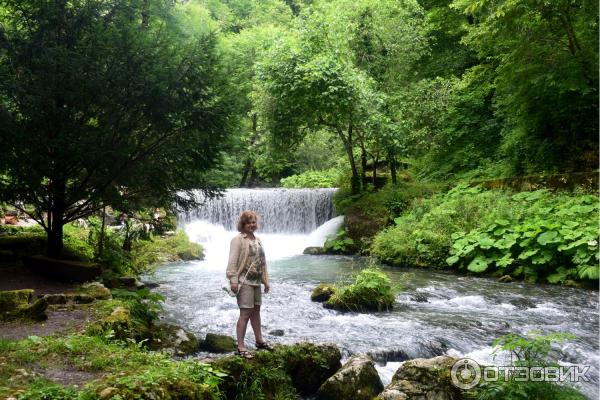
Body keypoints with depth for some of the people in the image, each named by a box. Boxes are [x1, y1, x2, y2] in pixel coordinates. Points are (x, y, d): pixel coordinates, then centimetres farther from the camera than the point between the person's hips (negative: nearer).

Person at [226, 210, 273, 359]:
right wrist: (233, 280, -23)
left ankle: (259, 341, 30)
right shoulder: (238, 240, -9)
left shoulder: (257, 240, 14)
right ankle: (240, 347, 2)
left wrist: (266, 280, 16)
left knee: (256, 311, 17)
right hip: (244, 281, -8)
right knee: (245, 313, -6)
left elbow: (262, 262, 17)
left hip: (256, 281, 8)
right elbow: (232, 261, -15)